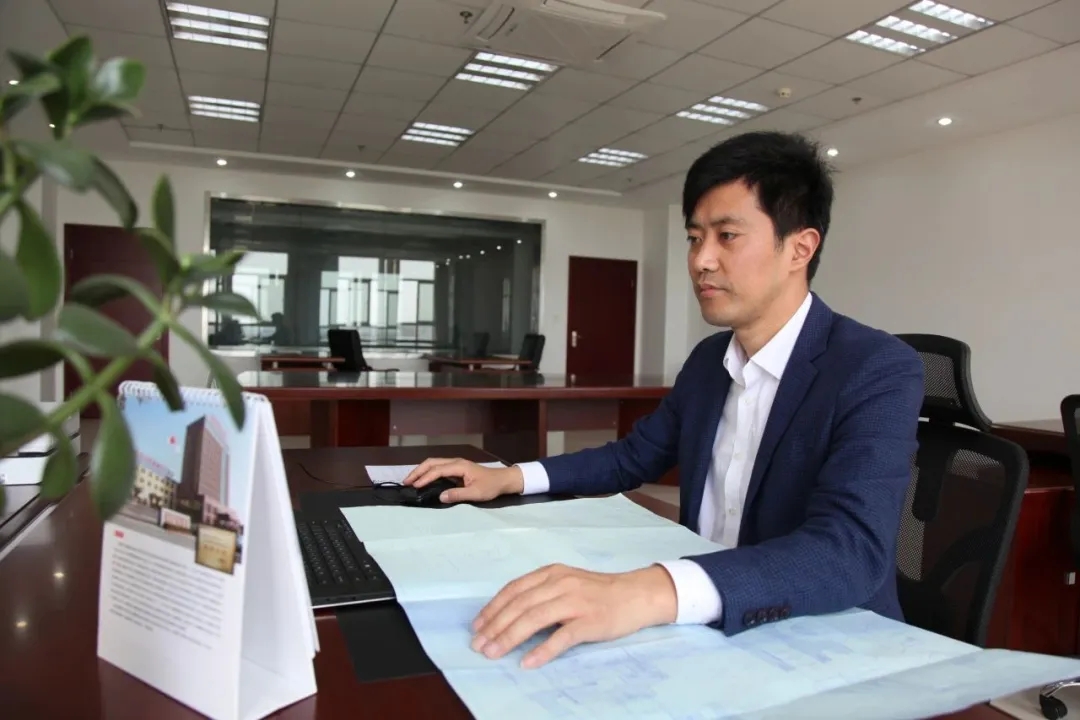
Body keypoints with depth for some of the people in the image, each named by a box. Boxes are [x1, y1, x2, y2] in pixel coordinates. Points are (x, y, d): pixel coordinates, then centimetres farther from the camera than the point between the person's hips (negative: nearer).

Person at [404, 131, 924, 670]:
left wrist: (651, 592, -47)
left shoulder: (878, 371, -18)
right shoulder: (709, 359, 3)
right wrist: (510, 477, 0)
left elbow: (852, 550, -32)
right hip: (710, 634, 5)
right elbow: (634, 457, 14)